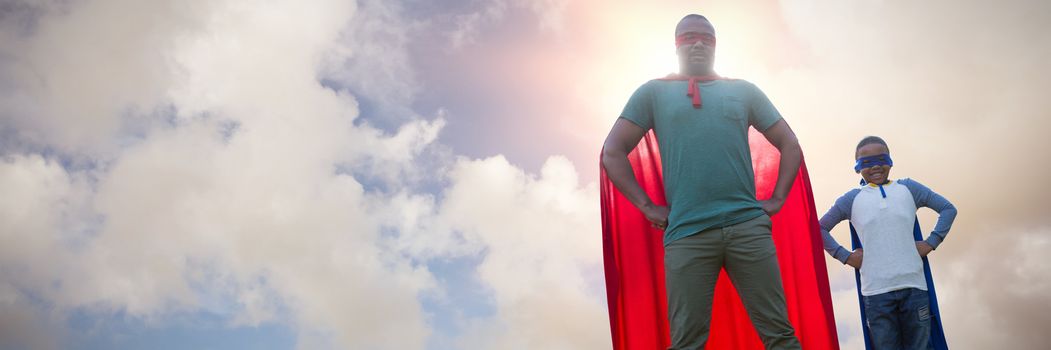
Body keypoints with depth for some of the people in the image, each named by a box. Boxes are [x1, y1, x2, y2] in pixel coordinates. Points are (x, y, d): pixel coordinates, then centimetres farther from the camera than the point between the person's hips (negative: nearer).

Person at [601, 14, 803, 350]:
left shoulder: (744, 91, 18)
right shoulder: (654, 92, 14)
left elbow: (790, 145, 21)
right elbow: (612, 152, 9)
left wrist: (777, 199, 8)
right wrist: (647, 207, 2)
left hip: (748, 226, 2)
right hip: (686, 233, -1)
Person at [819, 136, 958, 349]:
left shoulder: (908, 188, 13)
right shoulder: (852, 199, 9)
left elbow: (948, 209, 19)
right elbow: (820, 228, 15)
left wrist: (931, 243, 7)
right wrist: (845, 256, 4)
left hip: (914, 286, 1)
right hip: (876, 291, -1)